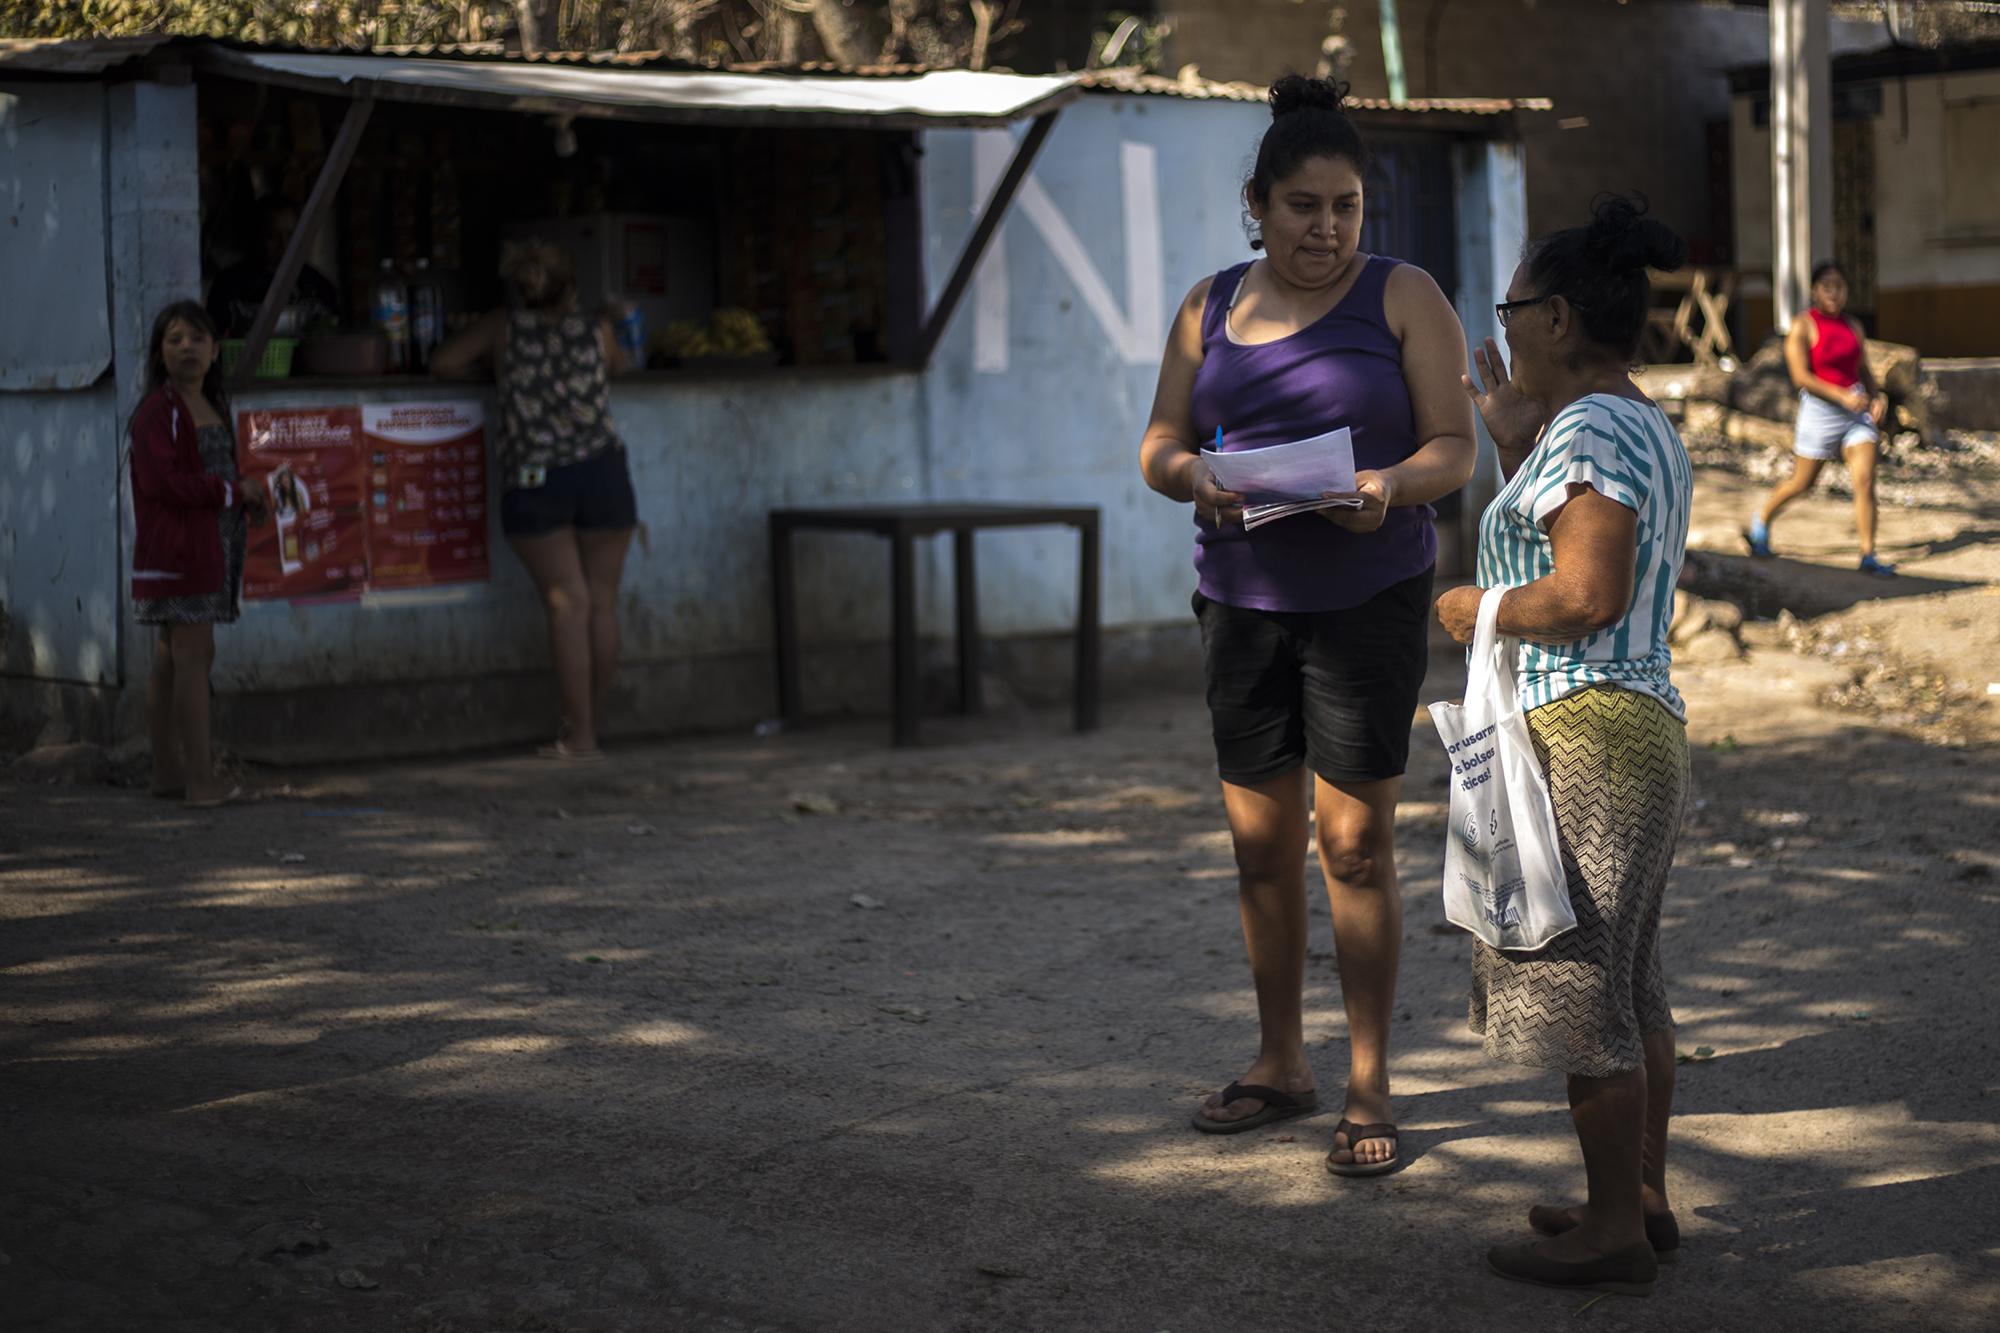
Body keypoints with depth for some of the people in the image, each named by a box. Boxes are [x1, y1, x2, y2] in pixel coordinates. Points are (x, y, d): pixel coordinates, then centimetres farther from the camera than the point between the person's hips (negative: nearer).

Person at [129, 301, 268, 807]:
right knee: (192, 655, -9)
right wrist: (230, 494, -13)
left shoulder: (212, 406, 16)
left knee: (171, 660, 12)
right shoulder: (157, 411, -10)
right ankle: (200, 780, -9)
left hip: (211, 545, 9)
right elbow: (162, 480, -19)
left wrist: (243, 501, 0)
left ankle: (168, 771, 17)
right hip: (177, 546, -9)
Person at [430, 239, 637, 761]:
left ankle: (578, 735, -3)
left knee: (568, 603, -1)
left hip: (533, 482, -1)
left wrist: (493, 365, 19)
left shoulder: (503, 329, 3)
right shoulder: (597, 332, 8)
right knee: (602, 602, 8)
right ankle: (590, 727, 14)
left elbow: (443, 362, 3)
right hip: (602, 474, 1)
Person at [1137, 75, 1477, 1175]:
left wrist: (1393, 484, -24)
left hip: (1369, 598, -4)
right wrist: (1196, 479, -16)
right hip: (1241, 600, 4)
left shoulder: (1403, 298, 1)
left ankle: (1369, 1086, 4)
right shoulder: (1210, 308, 10)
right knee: (1261, 842, 9)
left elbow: (1455, 445, -2)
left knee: (1354, 844, -5)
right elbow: (1158, 446, 8)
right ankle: (1280, 1063, 24)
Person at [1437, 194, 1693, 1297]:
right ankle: (1644, 1199, 26)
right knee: (1622, 974, 17)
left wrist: (1480, 611, -12)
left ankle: (1612, 1232, 4)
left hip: (1581, 735, -11)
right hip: (1647, 721, 11)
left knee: (1577, 979, -3)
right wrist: (1514, 445, 23)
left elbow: (1589, 595, -27)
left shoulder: (1586, 432, -16)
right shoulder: (1649, 432, 16)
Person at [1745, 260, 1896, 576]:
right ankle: (1759, 524, 34)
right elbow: (1801, 376, -14)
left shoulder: (1853, 326, 10)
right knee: (1802, 483, 8)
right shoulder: (1803, 327, -8)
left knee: (1865, 482, -7)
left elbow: (1864, 370, 18)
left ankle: (1868, 556, -4)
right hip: (1820, 408, -4)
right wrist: (1841, 395, -23)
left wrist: (1878, 397, -1)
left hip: (1856, 407, 4)